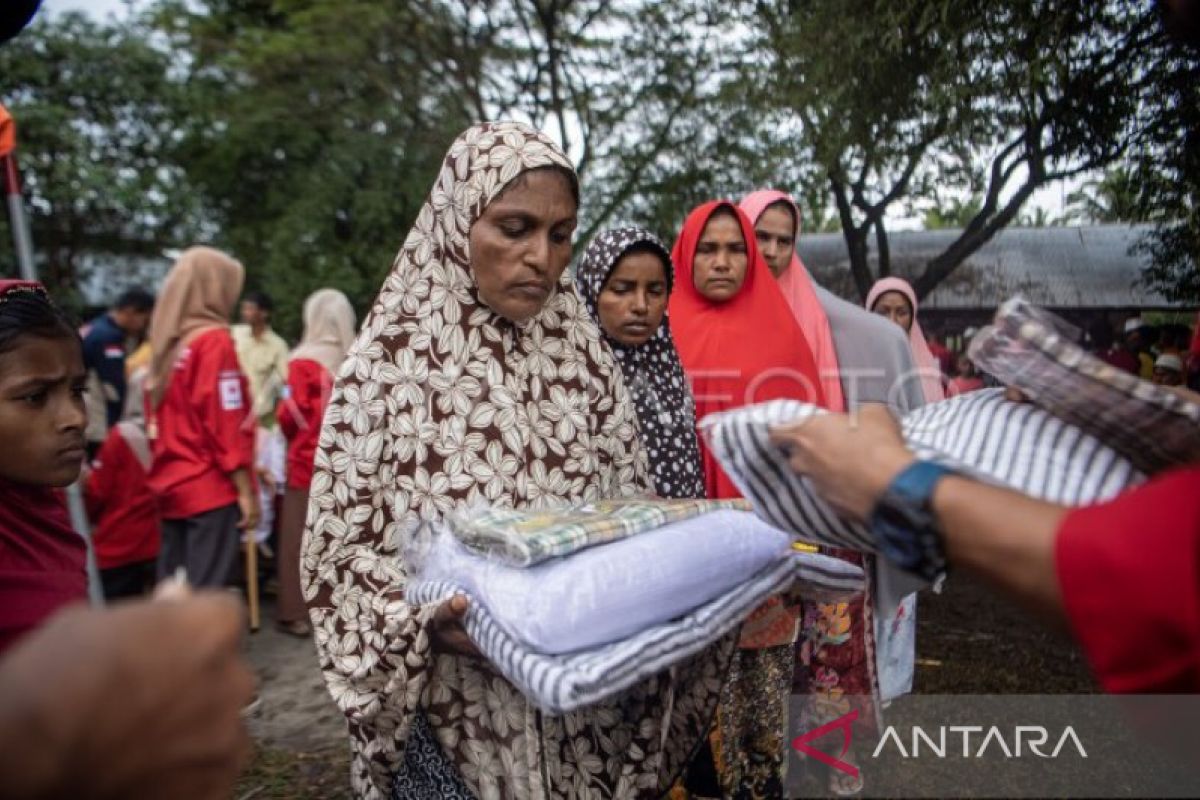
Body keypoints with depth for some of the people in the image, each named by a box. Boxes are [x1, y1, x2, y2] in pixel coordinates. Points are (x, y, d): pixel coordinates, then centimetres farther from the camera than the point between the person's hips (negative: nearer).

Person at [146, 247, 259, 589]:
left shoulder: (166, 342, 10)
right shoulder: (214, 340, -10)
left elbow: (156, 423, 12)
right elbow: (226, 424, -15)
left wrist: (168, 469, 17)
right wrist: (246, 489, -12)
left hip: (172, 488, 8)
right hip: (211, 488, -7)